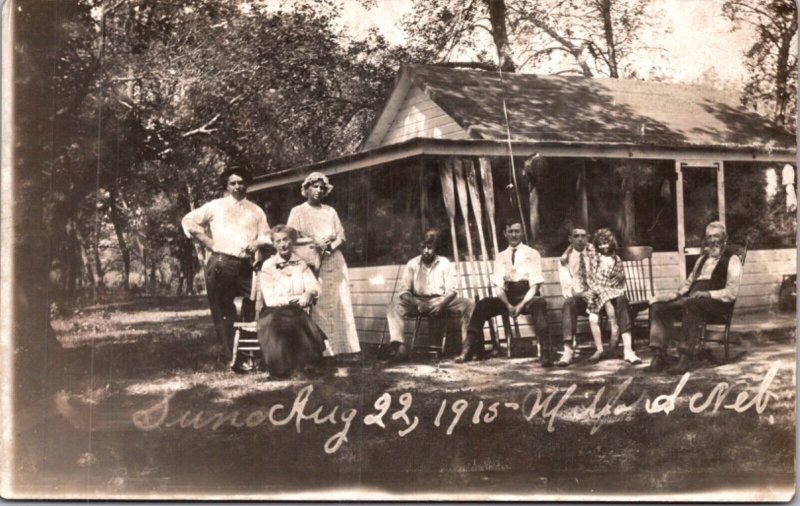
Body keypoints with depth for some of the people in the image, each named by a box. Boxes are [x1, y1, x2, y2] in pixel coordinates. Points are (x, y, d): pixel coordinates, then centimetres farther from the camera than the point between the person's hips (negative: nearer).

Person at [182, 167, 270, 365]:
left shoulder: (256, 211, 19)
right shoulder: (216, 206, 9)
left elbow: (266, 236, 18)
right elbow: (189, 221, 7)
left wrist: (257, 243, -4)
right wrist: (209, 242, 2)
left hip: (246, 265, 3)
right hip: (221, 263, -2)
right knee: (223, 311, -1)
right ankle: (228, 354, 4)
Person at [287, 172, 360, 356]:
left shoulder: (330, 211, 18)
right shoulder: (297, 212, 8)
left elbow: (341, 236, 13)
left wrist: (330, 246, -9)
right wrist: (314, 246, -15)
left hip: (334, 263, 4)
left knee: (339, 306, -4)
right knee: (316, 308, -11)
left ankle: (339, 347, -4)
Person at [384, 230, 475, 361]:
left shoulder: (444, 263, 0)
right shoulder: (412, 264, 2)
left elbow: (452, 290, -2)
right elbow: (404, 291, -1)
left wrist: (442, 304, -24)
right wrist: (417, 304, -22)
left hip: (441, 301, 0)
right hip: (417, 301, 1)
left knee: (469, 305, -26)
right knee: (393, 306, -27)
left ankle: (468, 346, -30)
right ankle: (399, 346, -41)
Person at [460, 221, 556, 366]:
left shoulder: (532, 254, 7)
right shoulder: (501, 257, 15)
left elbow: (535, 285, -3)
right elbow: (499, 286, 4)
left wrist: (521, 305, -20)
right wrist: (508, 305, -16)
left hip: (527, 296, -3)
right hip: (508, 297, 3)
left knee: (539, 303, -37)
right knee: (483, 304, -23)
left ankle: (546, 353, -43)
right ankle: (470, 348, -23)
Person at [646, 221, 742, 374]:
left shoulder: (732, 260, 6)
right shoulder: (703, 258, 30)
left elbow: (731, 292, -6)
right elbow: (690, 281, 32)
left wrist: (707, 294, -20)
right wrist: (678, 293, 10)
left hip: (717, 303, -7)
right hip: (691, 298, 7)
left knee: (692, 304, -40)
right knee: (659, 305, -16)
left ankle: (686, 357, -41)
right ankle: (659, 356, -22)